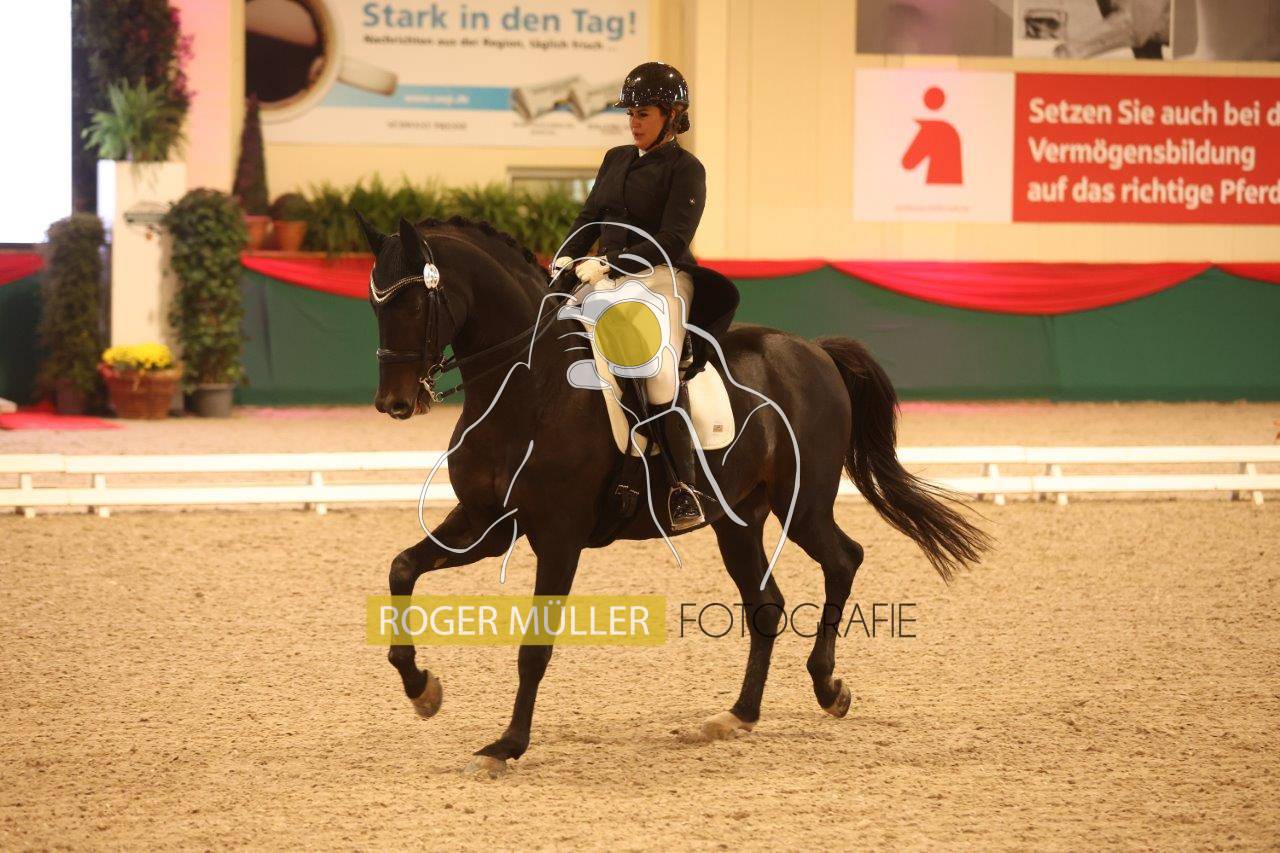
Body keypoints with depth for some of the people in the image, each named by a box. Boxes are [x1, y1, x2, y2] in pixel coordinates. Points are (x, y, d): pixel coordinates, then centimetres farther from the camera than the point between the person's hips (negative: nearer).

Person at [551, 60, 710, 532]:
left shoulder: (685, 169, -3)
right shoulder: (616, 160, 19)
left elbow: (672, 241, -13)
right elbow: (589, 220, 19)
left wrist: (610, 263, -20)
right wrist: (564, 261, 0)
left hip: (662, 279, -8)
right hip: (607, 278, 8)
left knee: (658, 364, -31)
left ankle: (685, 485, -32)